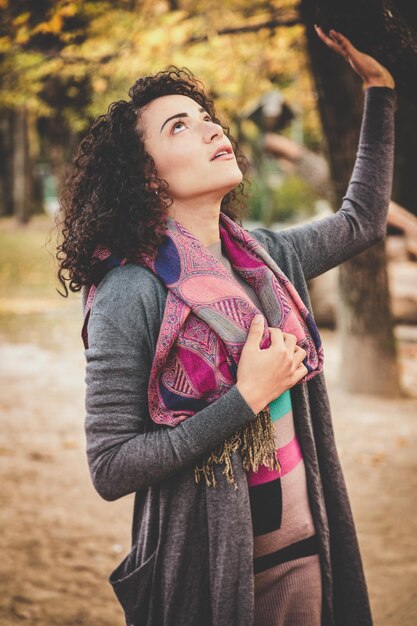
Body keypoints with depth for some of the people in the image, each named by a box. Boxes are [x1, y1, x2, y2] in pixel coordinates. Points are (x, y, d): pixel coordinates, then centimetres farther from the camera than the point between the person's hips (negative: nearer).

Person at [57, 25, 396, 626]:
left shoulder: (265, 256, 2)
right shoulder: (133, 293, -18)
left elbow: (363, 219, 21)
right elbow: (110, 468, -19)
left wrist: (379, 86, 16)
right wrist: (248, 397, -21)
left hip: (305, 551, 6)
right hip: (210, 569, -6)